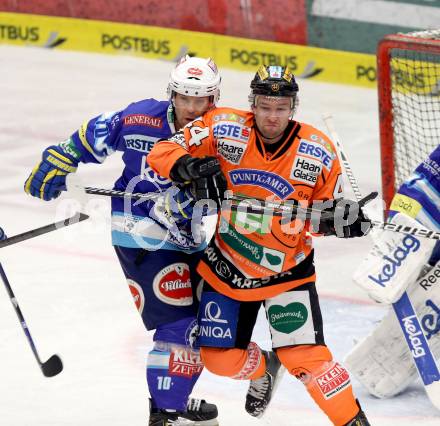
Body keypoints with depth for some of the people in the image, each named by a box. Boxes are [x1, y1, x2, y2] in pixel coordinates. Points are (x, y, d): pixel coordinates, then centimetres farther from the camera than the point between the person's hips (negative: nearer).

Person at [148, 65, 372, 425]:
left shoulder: (318, 152, -12)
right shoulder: (223, 129, -14)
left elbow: (324, 212, 0)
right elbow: (162, 152, -15)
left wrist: (345, 219, -22)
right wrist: (193, 168, -35)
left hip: (287, 270, -2)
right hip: (225, 265, 2)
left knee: (306, 356, -13)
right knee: (220, 358, 4)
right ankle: (264, 369, 37)